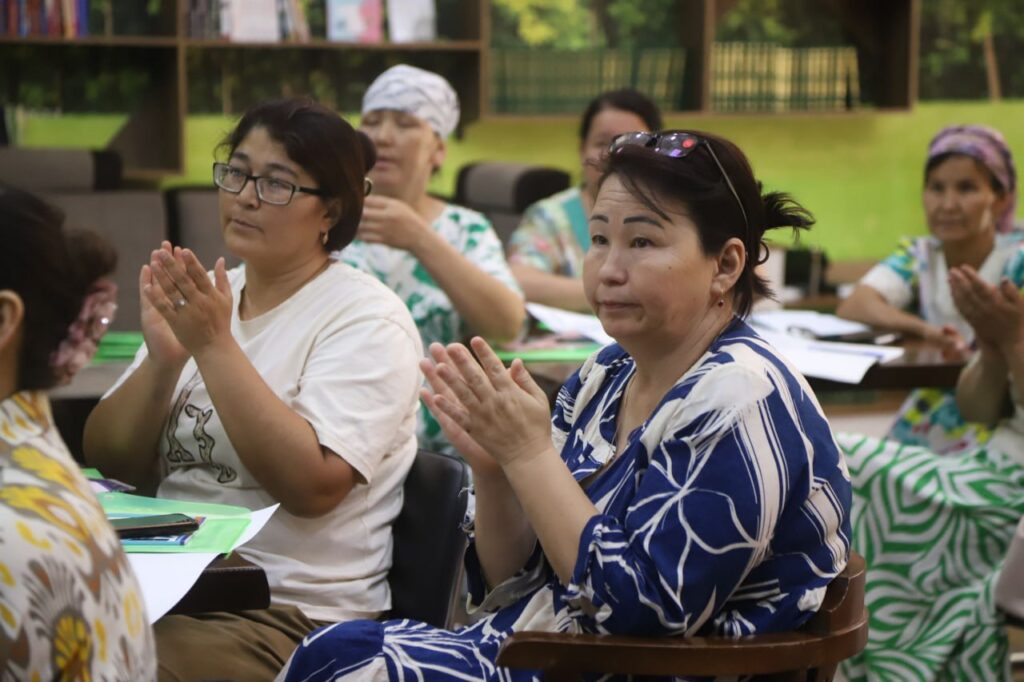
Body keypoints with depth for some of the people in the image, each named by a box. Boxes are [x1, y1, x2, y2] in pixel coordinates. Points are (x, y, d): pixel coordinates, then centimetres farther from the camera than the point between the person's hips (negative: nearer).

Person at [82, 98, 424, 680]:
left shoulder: (367, 319, -5)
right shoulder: (203, 298, 12)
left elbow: (313, 485, -19)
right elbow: (109, 462, 7)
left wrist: (215, 346, -19)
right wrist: (162, 358, -10)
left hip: (292, 611, -6)